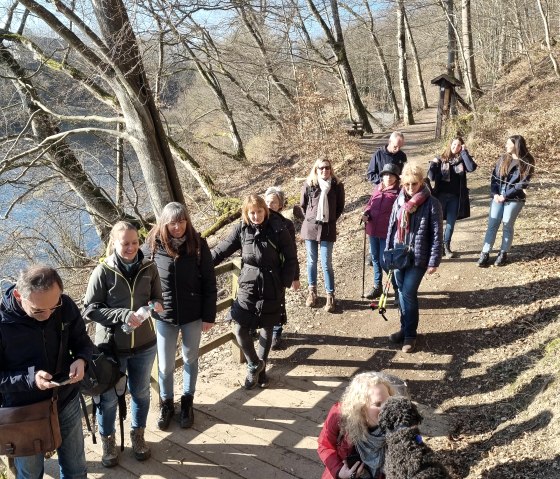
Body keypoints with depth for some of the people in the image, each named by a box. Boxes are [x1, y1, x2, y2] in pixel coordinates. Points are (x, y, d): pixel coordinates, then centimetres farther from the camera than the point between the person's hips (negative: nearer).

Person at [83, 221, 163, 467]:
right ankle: (107, 441, 39)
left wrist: (157, 305, -20)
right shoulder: (103, 271, -16)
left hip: (144, 344, 3)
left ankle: (137, 435, 45)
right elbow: (90, 309, -14)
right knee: (108, 397, 14)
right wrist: (123, 315, -26)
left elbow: (157, 298, 4)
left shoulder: (149, 268, -8)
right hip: (111, 346, -2)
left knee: (140, 391, 21)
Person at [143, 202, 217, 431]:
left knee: (190, 360, 17)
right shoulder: (152, 246, -11)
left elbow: (209, 283, -7)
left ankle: (187, 403, 37)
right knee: (165, 365, 11)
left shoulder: (198, 244, -12)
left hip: (193, 315, 0)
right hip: (164, 315, 0)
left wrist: (209, 316, -6)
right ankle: (166, 404, 35)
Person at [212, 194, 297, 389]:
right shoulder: (241, 230, -4)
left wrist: (284, 283, -10)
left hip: (271, 289, -1)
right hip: (247, 287, 1)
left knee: (266, 328, 13)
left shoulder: (277, 229, -10)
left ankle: (260, 368, 34)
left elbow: (291, 258, -4)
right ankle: (254, 364, 20)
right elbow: (221, 251, 1)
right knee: (240, 329, -5)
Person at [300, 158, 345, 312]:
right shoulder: (308, 185, -5)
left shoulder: (337, 186, -6)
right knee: (311, 261, 13)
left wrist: (331, 220, 5)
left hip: (328, 229, -1)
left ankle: (330, 296, 9)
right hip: (310, 227, 2)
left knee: (326, 264, -1)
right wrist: (310, 219, 8)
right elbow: (303, 205, 9)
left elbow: (340, 206, 7)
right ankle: (312, 291, 28)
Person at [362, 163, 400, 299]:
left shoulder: (398, 193, -11)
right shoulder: (377, 188, 7)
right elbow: (370, 203, 16)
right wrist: (365, 214, -4)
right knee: (375, 259, 16)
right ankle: (377, 286, 31)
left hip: (387, 232, -6)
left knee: (384, 261, -4)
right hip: (373, 230, 6)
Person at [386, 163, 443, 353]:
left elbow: (436, 235, -10)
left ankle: (410, 334, 7)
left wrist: (434, 261, -12)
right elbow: (392, 227, 12)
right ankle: (405, 328, 28)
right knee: (402, 292, 13)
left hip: (418, 257, -5)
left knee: (408, 293, -8)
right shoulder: (399, 201, 5)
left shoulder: (431, 204, -11)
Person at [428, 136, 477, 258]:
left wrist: (464, 152, -12)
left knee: (451, 222, 6)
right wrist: (433, 165, -19)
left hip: (455, 197, 1)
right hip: (441, 195, -1)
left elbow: (472, 167, -17)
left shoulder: (462, 160, 5)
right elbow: (432, 177, -2)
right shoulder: (441, 159, 1)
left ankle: (446, 246, 19)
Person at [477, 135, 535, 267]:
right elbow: (494, 176, 7)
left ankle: (503, 254, 14)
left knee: (507, 225, 3)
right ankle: (485, 253, 3)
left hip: (514, 199, -4)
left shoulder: (527, 163, -5)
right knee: (492, 225, 0)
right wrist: (495, 194, -7)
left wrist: (505, 196, -15)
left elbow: (522, 183, -11)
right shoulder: (503, 158, 9)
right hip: (498, 196, 4)